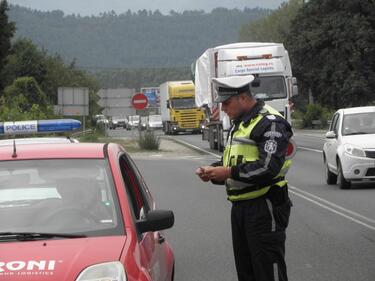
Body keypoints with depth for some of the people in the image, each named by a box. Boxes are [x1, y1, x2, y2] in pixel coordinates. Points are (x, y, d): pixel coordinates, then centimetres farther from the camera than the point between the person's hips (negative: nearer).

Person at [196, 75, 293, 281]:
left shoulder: (270, 122, -12)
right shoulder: (238, 124, 19)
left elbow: (269, 167, -22)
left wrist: (229, 172, -20)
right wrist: (213, 172, 5)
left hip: (264, 208, -10)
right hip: (240, 206, 10)